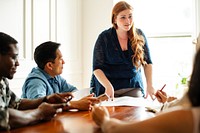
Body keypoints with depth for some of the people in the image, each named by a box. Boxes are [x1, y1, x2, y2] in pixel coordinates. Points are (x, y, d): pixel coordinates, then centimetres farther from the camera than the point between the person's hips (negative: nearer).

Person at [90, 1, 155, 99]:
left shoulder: (139, 36, -2)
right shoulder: (104, 38, -9)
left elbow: (147, 63, 4)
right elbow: (97, 68, -11)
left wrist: (149, 85, -9)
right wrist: (108, 86, -27)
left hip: (133, 87, 2)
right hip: (108, 87, -2)